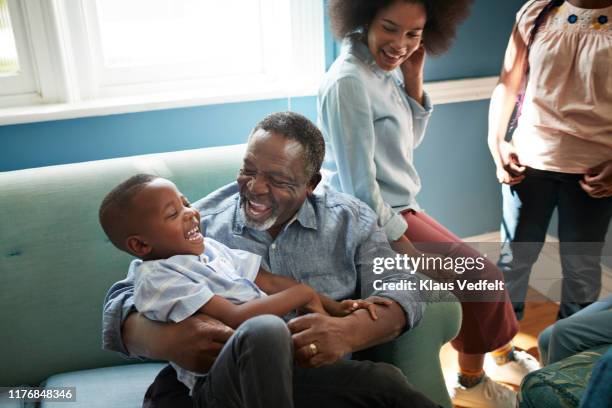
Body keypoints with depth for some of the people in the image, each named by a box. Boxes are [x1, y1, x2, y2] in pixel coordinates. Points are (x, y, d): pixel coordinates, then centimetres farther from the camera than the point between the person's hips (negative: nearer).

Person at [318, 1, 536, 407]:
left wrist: (414, 78, -3)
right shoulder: (349, 81, -22)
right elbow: (360, 185, -23)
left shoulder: (388, 68, 4)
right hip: (377, 223, -8)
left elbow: (409, 141, 11)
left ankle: (502, 356, 41)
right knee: (480, 277, -5)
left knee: (478, 272, 15)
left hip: (398, 210, 8)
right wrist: (408, 251, -19)